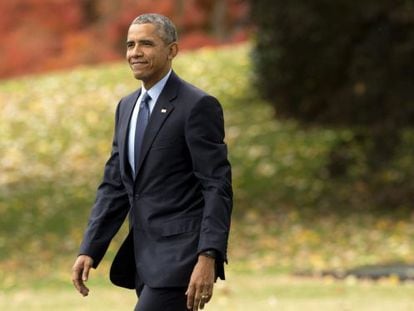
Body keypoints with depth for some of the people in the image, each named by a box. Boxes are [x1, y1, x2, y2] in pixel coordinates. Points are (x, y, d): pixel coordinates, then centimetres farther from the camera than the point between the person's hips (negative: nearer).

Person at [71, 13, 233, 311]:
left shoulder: (198, 106, -10)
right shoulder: (127, 107, 15)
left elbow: (218, 188, -14)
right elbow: (113, 186, 16)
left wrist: (208, 258, -23)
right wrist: (89, 251, 6)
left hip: (181, 254, -8)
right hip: (145, 255, 8)